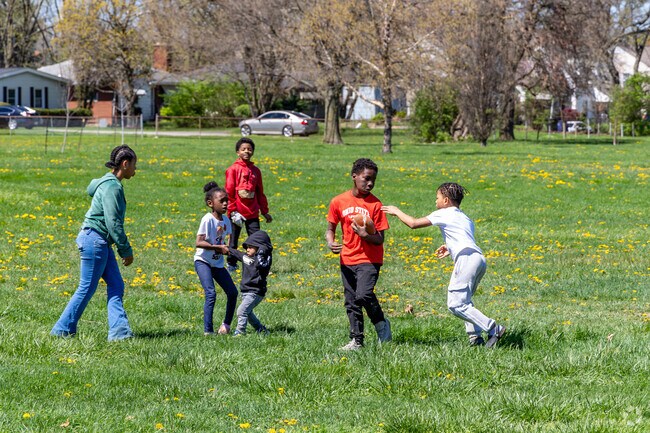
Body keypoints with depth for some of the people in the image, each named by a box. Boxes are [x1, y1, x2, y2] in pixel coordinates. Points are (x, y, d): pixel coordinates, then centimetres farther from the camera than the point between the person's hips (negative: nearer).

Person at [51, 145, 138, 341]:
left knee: (116, 285, 5)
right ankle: (62, 330, 6)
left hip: (101, 242, 10)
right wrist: (126, 250, -14)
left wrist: (123, 249, 18)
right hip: (94, 239, -10)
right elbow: (113, 222, -20)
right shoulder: (112, 187, -17)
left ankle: (119, 330, 1)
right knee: (87, 288, -3)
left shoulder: (110, 183, 14)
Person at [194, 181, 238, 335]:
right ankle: (208, 330, -17)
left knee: (232, 292, 5)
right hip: (203, 261, -7)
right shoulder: (207, 219, -19)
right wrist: (219, 247, -29)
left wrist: (227, 249, -7)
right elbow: (199, 242, -24)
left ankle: (227, 324, 24)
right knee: (211, 293, -20)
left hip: (218, 263, 7)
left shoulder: (226, 220, 3)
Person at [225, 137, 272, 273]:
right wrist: (232, 210, -11)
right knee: (234, 240, 6)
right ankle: (231, 265, 18)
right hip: (238, 212, -3)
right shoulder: (233, 169, -3)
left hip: (253, 212, 3)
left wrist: (265, 211, 18)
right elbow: (229, 192, -6)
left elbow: (260, 193, 18)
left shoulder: (255, 170, 11)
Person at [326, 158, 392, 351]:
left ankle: (381, 324, 4)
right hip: (347, 259, 4)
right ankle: (356, 340, 17)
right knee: (351, 302, 7)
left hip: (369, 260, -4)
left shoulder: (375, 204, -7)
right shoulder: (338, 202, 1)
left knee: (364, 295, -21)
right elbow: (331, 228, 12)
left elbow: (379, 239, -6)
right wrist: (330, 242, -9)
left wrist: (365, 235, -26)